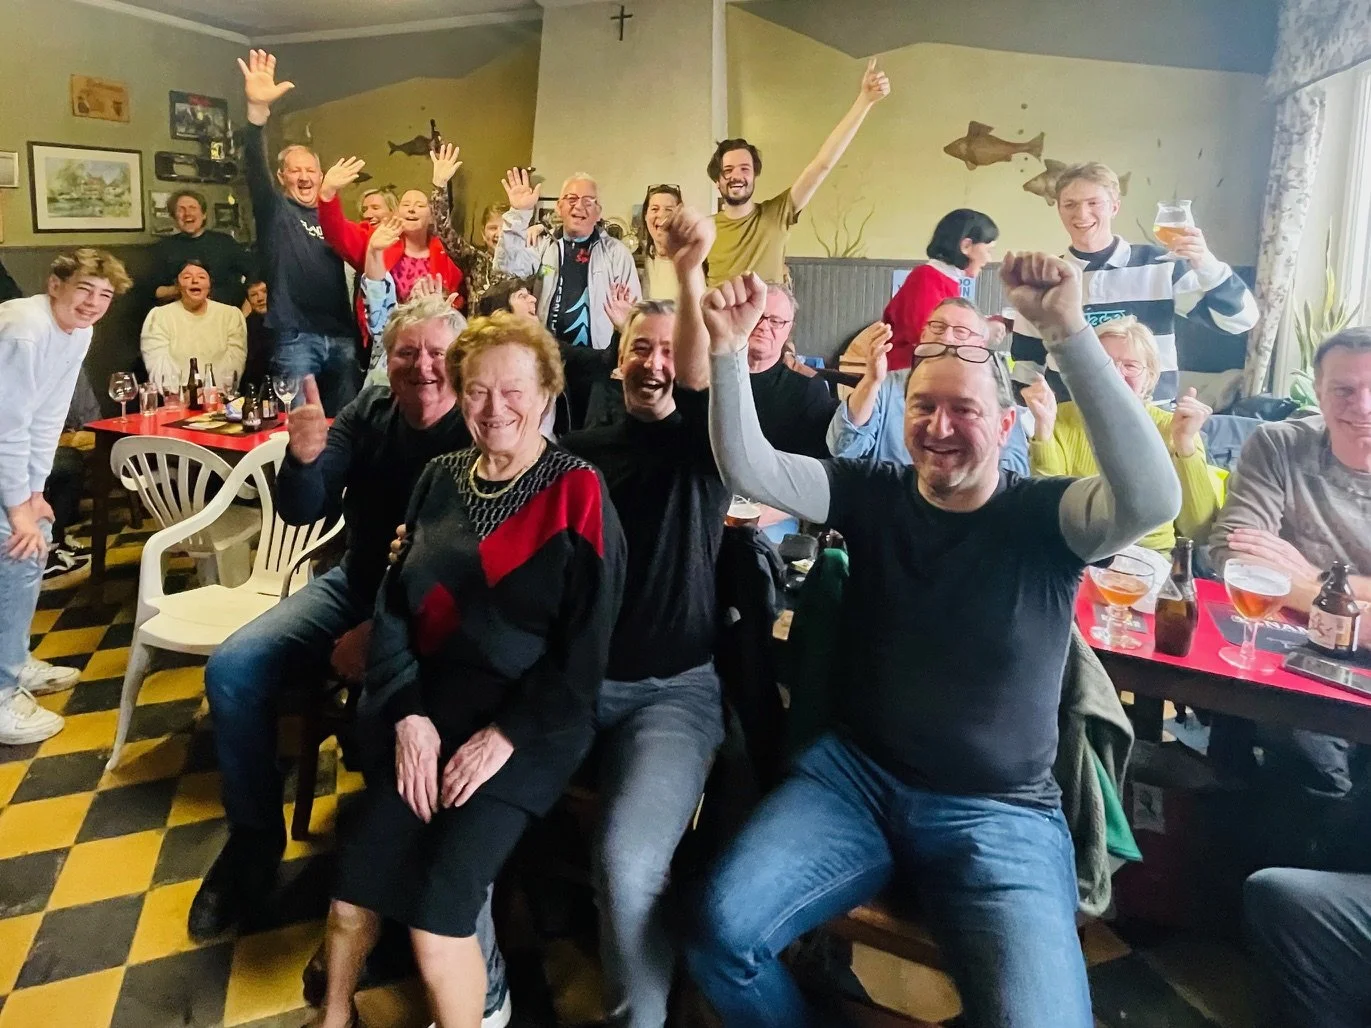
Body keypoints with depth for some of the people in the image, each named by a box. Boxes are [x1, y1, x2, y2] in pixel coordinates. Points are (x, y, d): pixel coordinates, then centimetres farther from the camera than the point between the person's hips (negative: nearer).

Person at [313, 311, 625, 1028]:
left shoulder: (577, 492, -6)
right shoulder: (441, 478, 9)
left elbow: (586, 645, -9)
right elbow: (394, 602, 6)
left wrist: (507, 736, -14)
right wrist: (409, 713, -7)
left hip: (529, 727, -4)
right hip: (430, 706, 4)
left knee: (435, 922, -16)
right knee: (352, 898, -6)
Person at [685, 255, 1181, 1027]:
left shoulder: (1045, 517, -7)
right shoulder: (874, 495, 3)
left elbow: (1154, 498, -27)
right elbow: (748, 468, -6)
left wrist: (1070, 331, -33)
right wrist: (731, 348, -22)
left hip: (998, 814, -2)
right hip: (853, 775, 3)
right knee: (721, 928, -14)